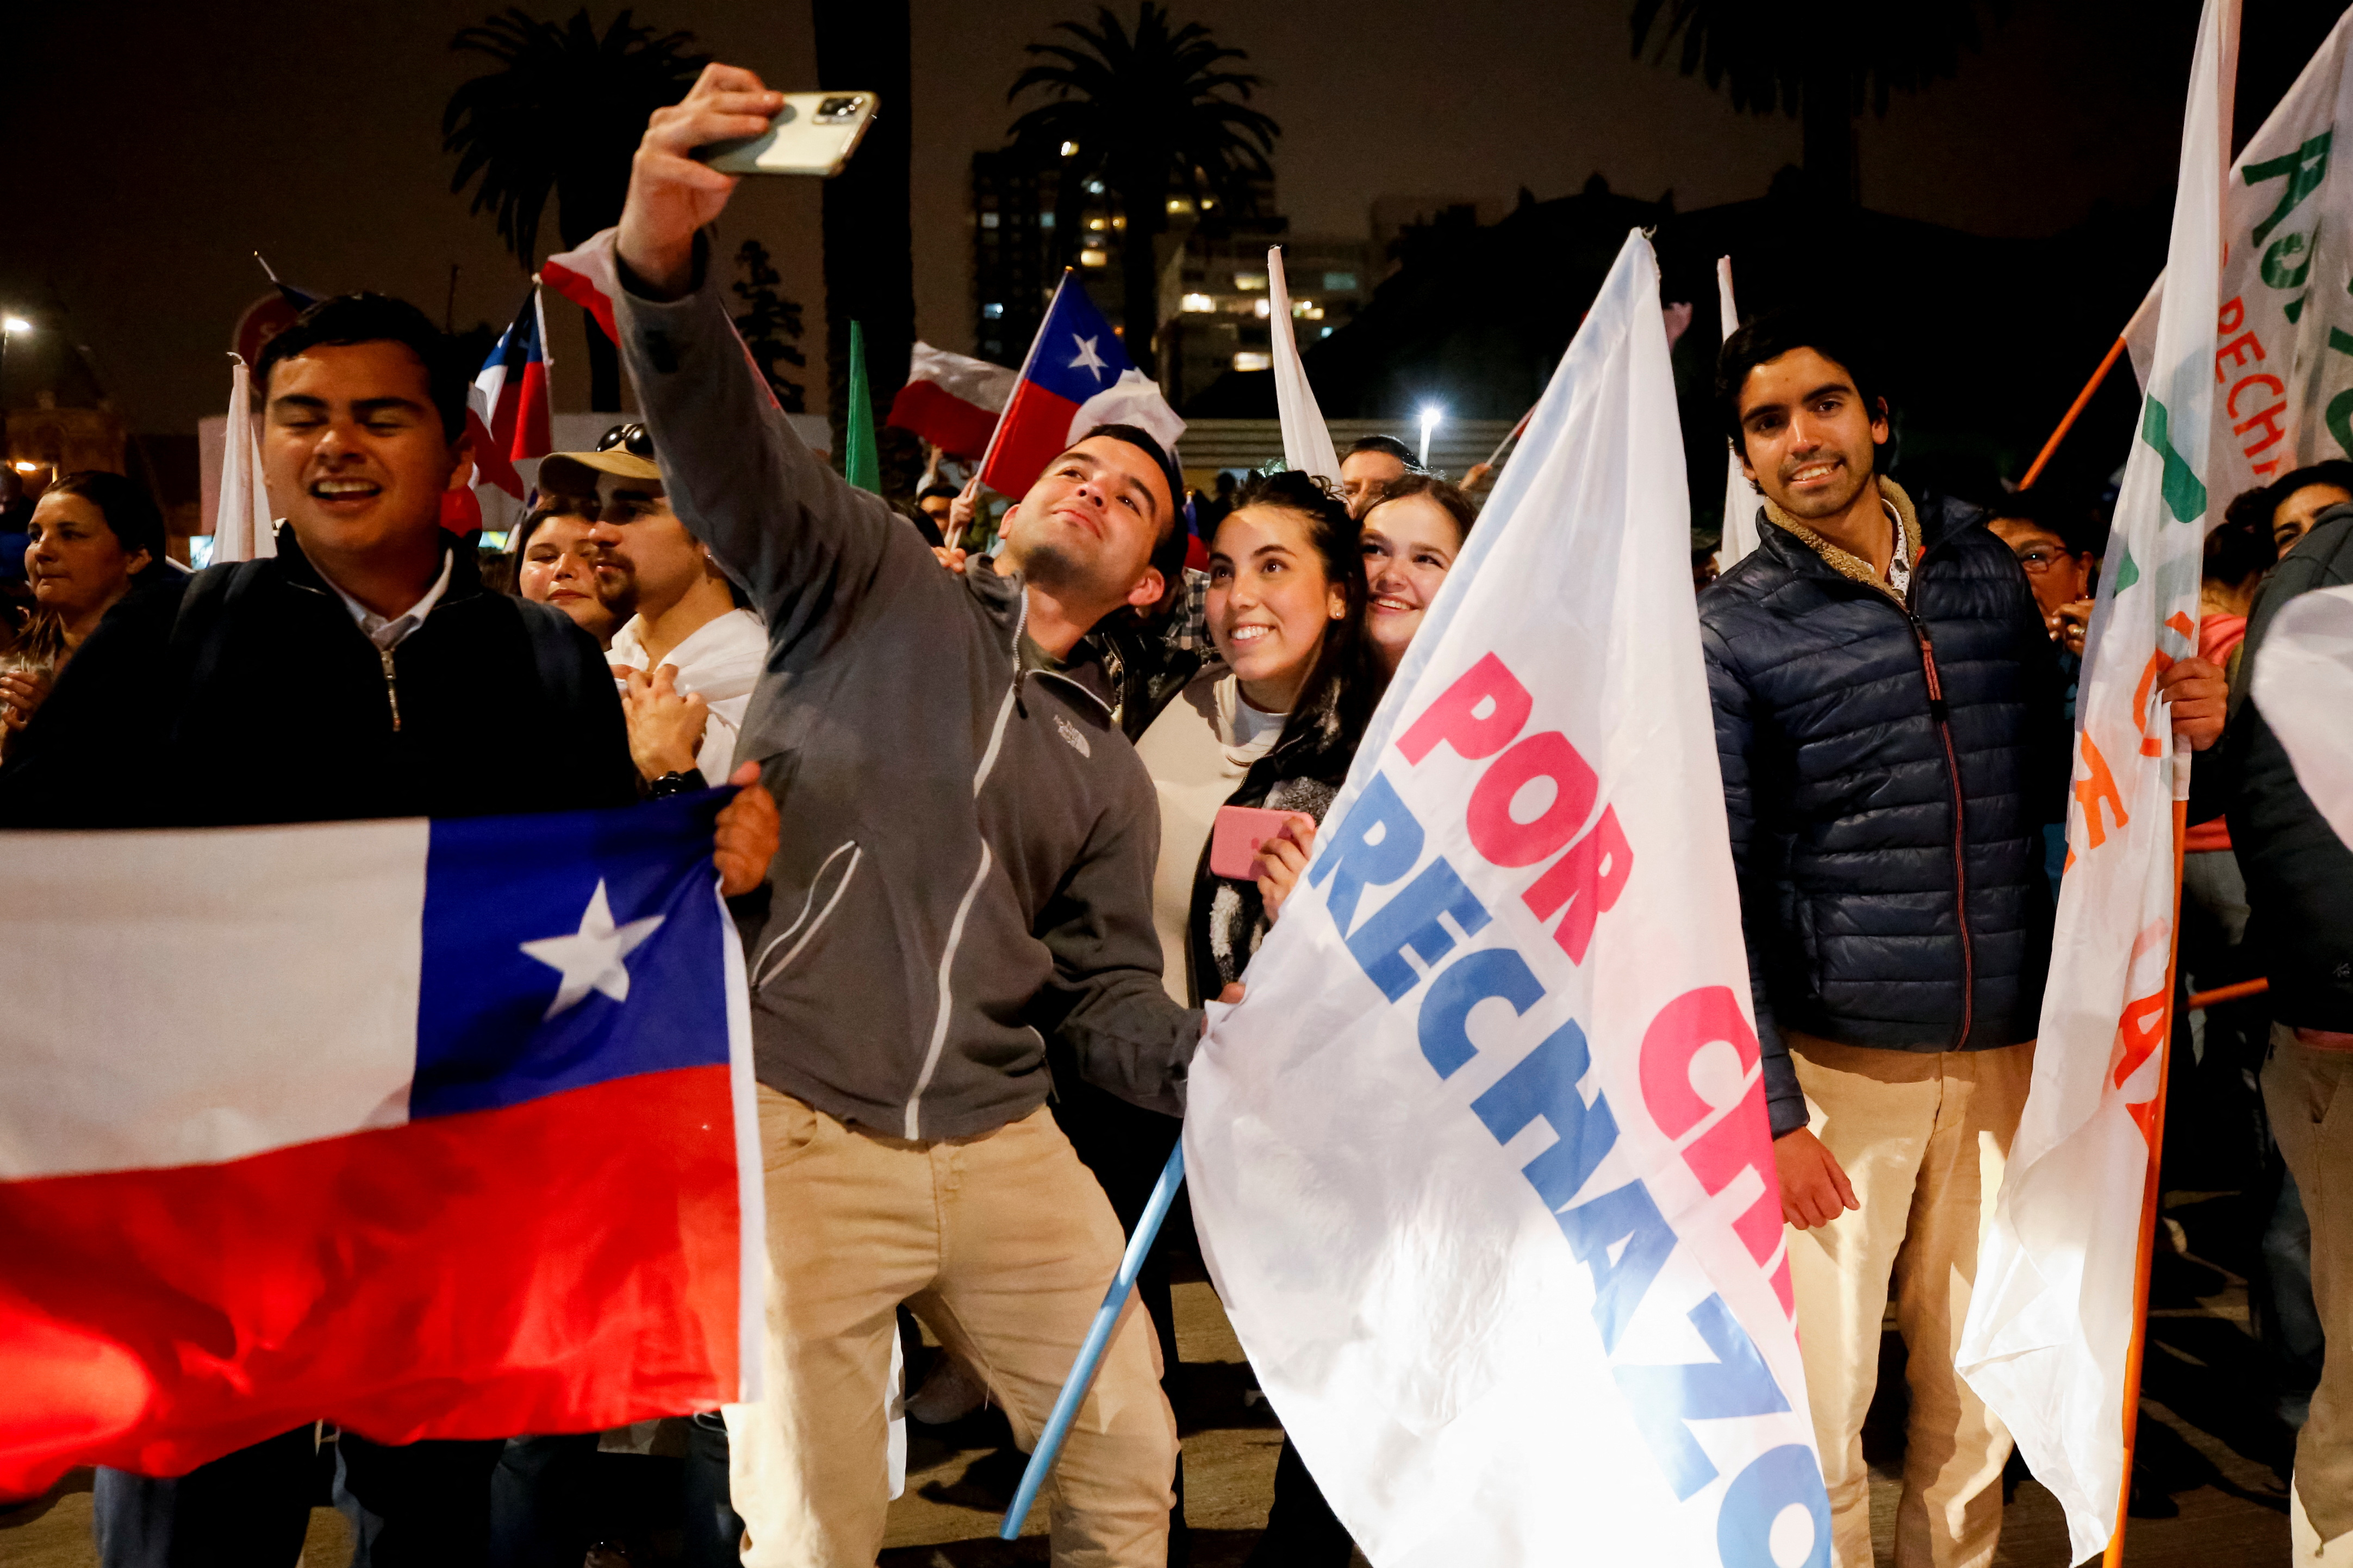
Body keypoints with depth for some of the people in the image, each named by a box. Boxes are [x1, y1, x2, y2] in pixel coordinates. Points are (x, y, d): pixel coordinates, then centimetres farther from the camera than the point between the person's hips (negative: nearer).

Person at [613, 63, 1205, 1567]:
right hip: (795, 1130, -4)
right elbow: (730, 450, -12)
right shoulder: (875, 579, 6)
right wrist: (666, 259, -31)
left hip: (1003, 1147, 5)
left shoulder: (1108, 776, 17)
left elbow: (1105, 997, 14)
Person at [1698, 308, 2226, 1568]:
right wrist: (1768, 1110, -12)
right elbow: (1719, 887, -8)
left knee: (1977, 1406, 14)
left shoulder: (1988, 571, 8)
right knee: (1822, 1412, 1)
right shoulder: (1732, 631, -5)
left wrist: (2160, 730, -5)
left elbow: (2045, 783, 16)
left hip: (2004, 1053, 4)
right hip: (1838, 1064, -4)